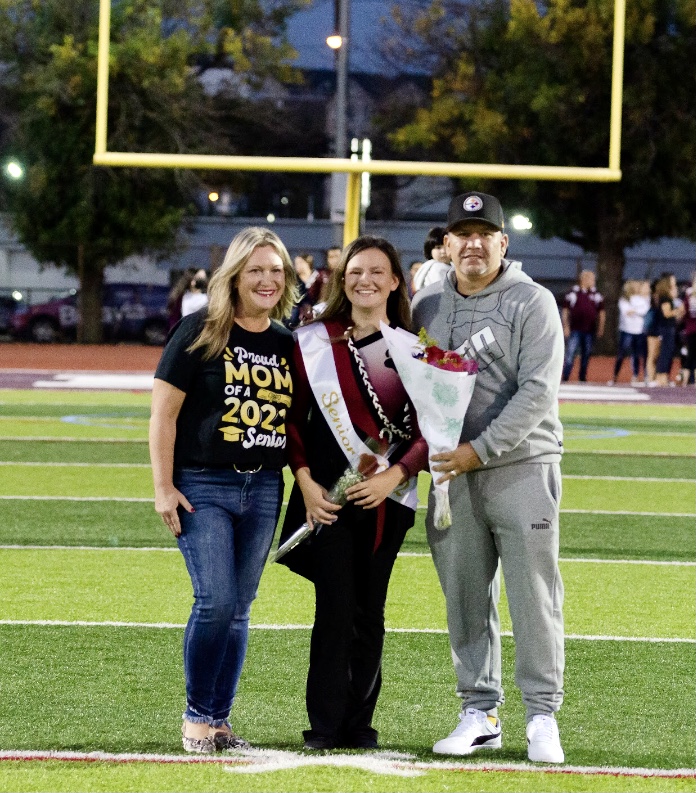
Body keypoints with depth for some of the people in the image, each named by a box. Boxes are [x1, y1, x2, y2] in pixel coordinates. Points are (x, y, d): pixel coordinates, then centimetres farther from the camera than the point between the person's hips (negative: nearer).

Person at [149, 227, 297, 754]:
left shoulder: (287, 344, 10)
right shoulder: (200, 333, -4)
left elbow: (297, 418, 17)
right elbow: (164, 413, -5)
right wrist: (164, 487, -11)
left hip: (263, 492, 5)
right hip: (203, 486, -5)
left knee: (239, 609, 7)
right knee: (216, 601, -13)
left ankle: (220, 719, 15)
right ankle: (196, 716, 2)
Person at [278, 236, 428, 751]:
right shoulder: (314, 341, 4)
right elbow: (294, 418, 5)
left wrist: (394, 476, -11)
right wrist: (306, 482, -6)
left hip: (388, 496, 1)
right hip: (327, 493, -1)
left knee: (369, 611, 4)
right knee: (335, 607, -7)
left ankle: (359, 722, 12)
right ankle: (324, 725, -2)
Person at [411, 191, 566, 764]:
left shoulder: (533, 303, -4)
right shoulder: (427, 307, 12)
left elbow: (538, 393, -12)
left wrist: (481, 449, -18)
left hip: (522, 467, -4)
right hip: (452, 472, 4)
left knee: (534, 598, -5)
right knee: (466, 600, 7)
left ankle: (543, 716, 1)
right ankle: (481, 713, 15)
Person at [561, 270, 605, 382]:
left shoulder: (596, 295, 9)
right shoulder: (573, 293, 0)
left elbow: (601, 312, 13)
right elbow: (565, 311, 2)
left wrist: (601, 328, 6)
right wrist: (566, 326, -5)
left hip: (589, 331, 3)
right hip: (575, 330, -3)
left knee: (586, 355, 7)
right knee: (570, 353, -9)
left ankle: (582, 377, 15)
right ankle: (565, 378, -8)